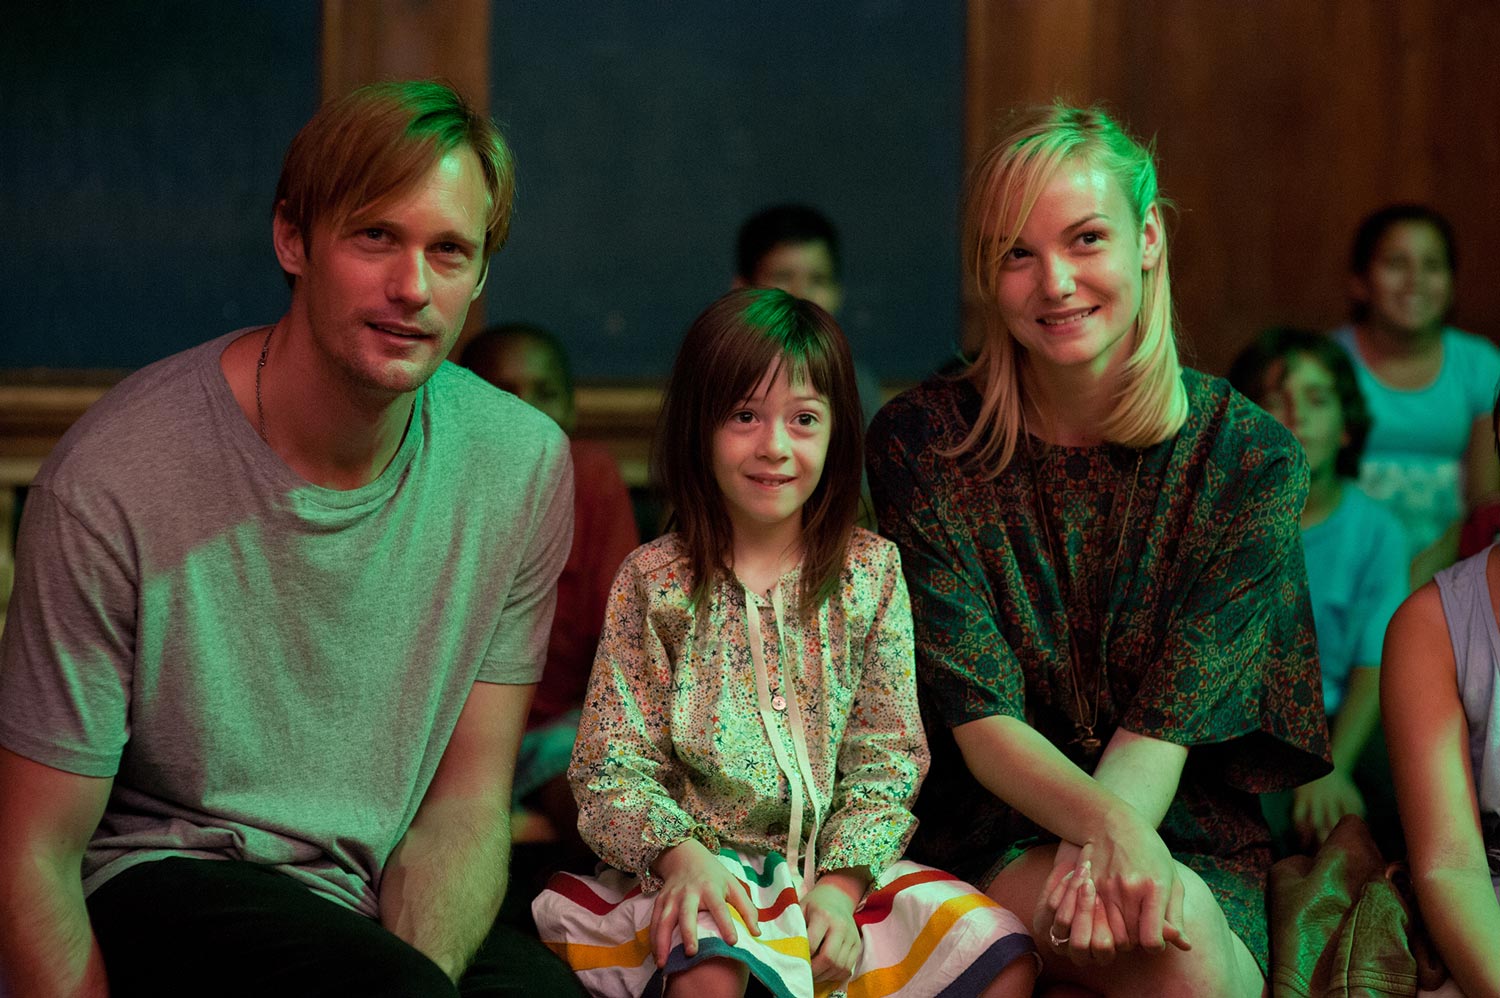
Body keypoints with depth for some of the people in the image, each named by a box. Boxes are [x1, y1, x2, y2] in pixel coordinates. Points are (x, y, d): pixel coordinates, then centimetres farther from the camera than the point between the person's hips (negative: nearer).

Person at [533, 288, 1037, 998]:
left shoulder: (872, 571, 5)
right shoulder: (654, 580, 0)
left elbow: (885, 756, 3)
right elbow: (612, 762, -2)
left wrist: (842, 884, -12)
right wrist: (679, 851, -21)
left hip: (840, 863, 4)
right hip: (706, 863, -3)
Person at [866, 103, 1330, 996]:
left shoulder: (1251, 457, -3)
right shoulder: (924, 446, -4)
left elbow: (1175, 712, -10)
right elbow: (979, 718, -11)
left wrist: (1096, 853, -31)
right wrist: (1108, 824, -31)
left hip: (1194, 833, 2)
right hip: (992, 833, -2)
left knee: (1184, 918, -33)